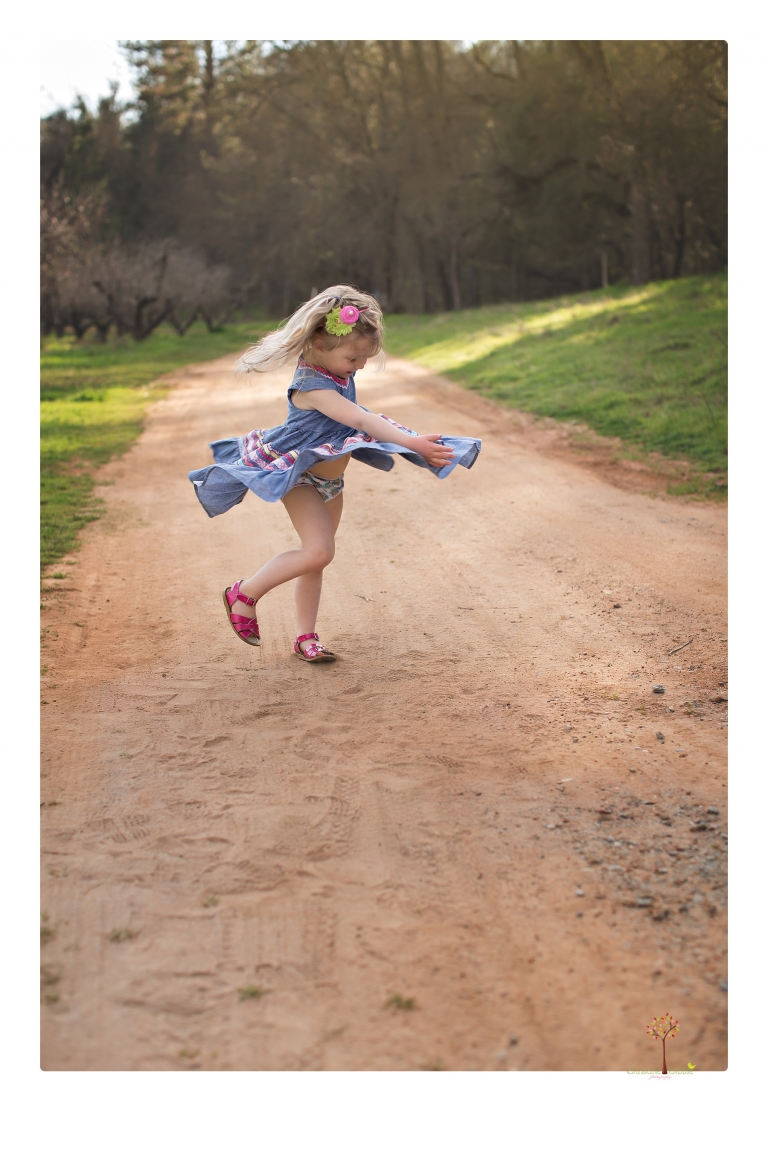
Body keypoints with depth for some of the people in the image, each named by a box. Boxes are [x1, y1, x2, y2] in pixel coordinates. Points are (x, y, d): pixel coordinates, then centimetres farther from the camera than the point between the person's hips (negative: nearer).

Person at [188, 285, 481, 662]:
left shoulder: (338, 371, -3)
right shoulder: (312, 387, -30)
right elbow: (360, 420, -40)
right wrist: (413, 443, -44)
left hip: (330, 480, 9)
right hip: (301, 478, -9)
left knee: (317, 554, 10)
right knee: (319, 551, -21)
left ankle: (306, 637, 17)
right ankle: (244, 594, -3)